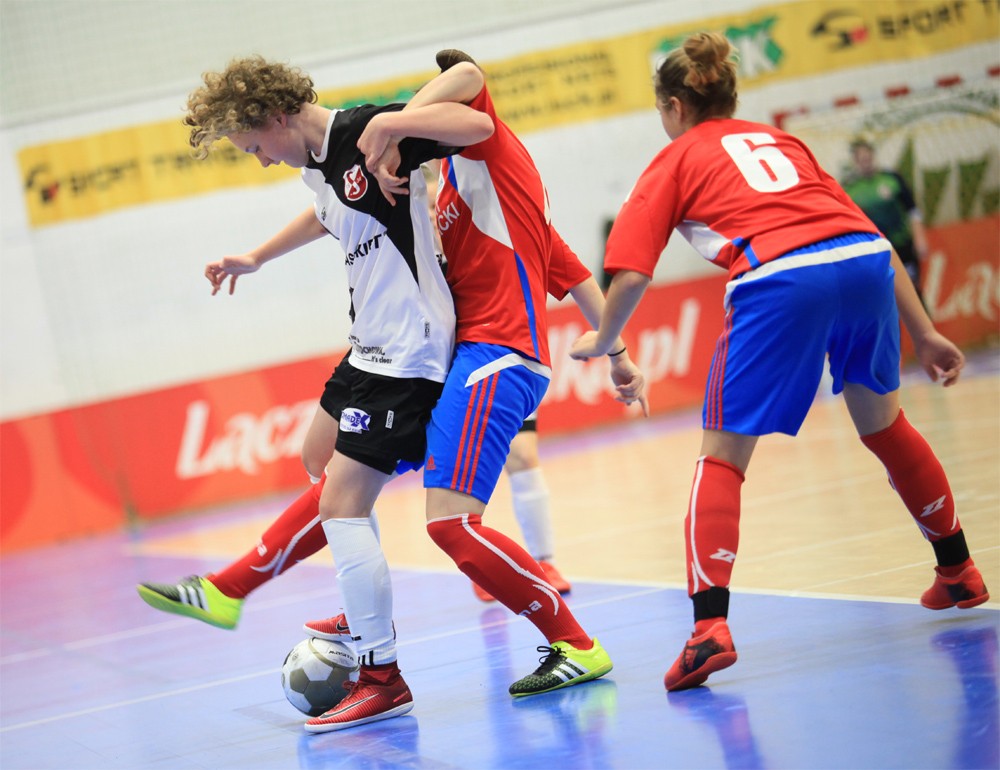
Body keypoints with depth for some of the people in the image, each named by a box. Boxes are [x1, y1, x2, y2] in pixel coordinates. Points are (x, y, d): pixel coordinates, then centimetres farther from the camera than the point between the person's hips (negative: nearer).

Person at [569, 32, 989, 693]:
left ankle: (710, 626, -7)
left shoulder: (676, 161, 19)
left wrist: (603, 341, 25)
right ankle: (958, 570, 40)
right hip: (867, 263, 5)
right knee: (882, 421, 28)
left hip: (779, 281, -5)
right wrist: (924, 333, 30)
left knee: (723, 456, 6)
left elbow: (633, 272, 6)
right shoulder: (779, 140, 32)